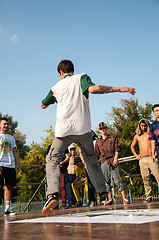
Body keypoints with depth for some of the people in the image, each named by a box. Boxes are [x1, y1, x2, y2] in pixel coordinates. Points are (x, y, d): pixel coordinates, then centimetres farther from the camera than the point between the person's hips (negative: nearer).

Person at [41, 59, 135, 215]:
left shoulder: (56, 87, 15)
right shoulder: (81, 78, 9)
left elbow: (43, 105, 28)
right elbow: (92, 89, -13)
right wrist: (120, 89, -12)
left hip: (63, 129, 0)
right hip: (83, 129, 1)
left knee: (53, 160, 4)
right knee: (91, 160, 18)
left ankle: (52, 194, -18)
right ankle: (103, 192, 15)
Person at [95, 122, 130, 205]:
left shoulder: (113, 138, 13)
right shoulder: (98, 141, 18)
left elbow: (117, 149, 5)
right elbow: (96, 154, 20)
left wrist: (115, 159, -8)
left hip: (113, 161, -3)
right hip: (104, 162, 3)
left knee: (118, 180, -8)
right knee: (106, 181, 1)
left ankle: (124, 198, -7)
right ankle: (110, 199, 6)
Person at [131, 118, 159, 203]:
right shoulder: (137, 136, 17)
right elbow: (132, 146, 29)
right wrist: (136, 155, 15)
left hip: (151, 158, -3)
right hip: (142, 160, 3)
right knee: (145, 179, 2)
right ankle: (148, 196, 7)